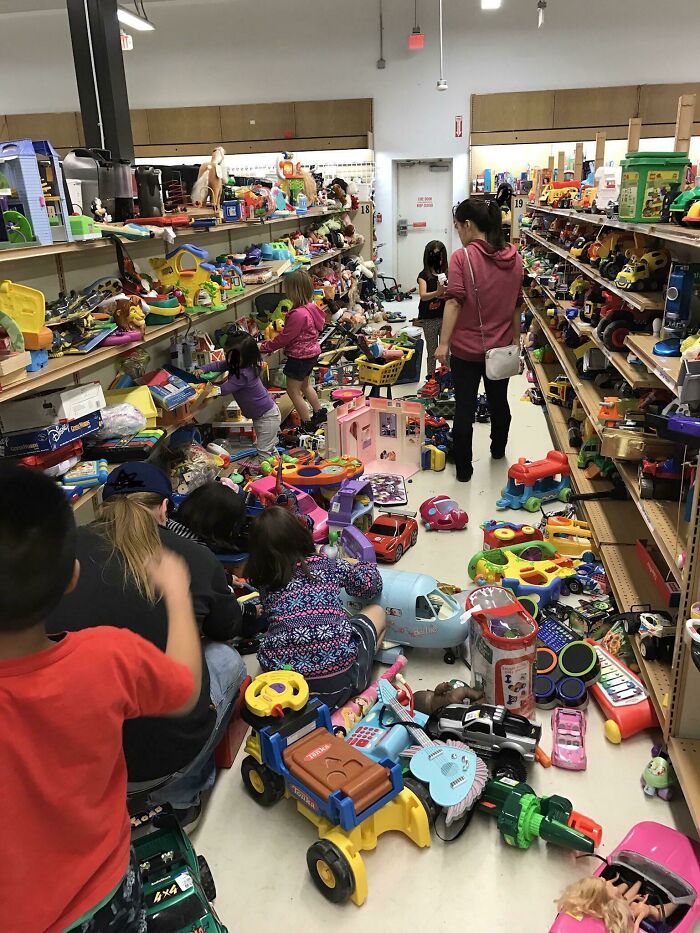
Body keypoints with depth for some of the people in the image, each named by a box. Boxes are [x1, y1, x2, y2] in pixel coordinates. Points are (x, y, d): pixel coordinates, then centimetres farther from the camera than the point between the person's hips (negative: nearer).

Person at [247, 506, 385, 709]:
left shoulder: (265, 584, 6)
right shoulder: (327, 565, 3)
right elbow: (370, 583, 13)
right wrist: (359, 565, 36)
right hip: (338, 677, -2)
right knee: (377, 612, 23)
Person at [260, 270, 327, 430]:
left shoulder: (298, 314, -30)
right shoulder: (311, 307, -1)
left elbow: (284, 338, -23)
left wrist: (264, 347, -12)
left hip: (300, 357, -10)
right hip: (311, 352, 10)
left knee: (293, 391, 5)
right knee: (305, 385, 28)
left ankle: (308, 424, 12)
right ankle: (320, 413, 41)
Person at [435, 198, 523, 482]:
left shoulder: (462, 257, -14)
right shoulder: (514, 258, 2)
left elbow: (455, 302, -21)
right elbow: (516, 304, 7)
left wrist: (443, 343, -20)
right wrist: (515, 338, 17)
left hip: (466, 348, -5)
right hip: (500, 347, 5)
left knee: (464, 408, 5)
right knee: (499, 401, 22)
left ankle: (464, 469, 14)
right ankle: (498, 451, 44)